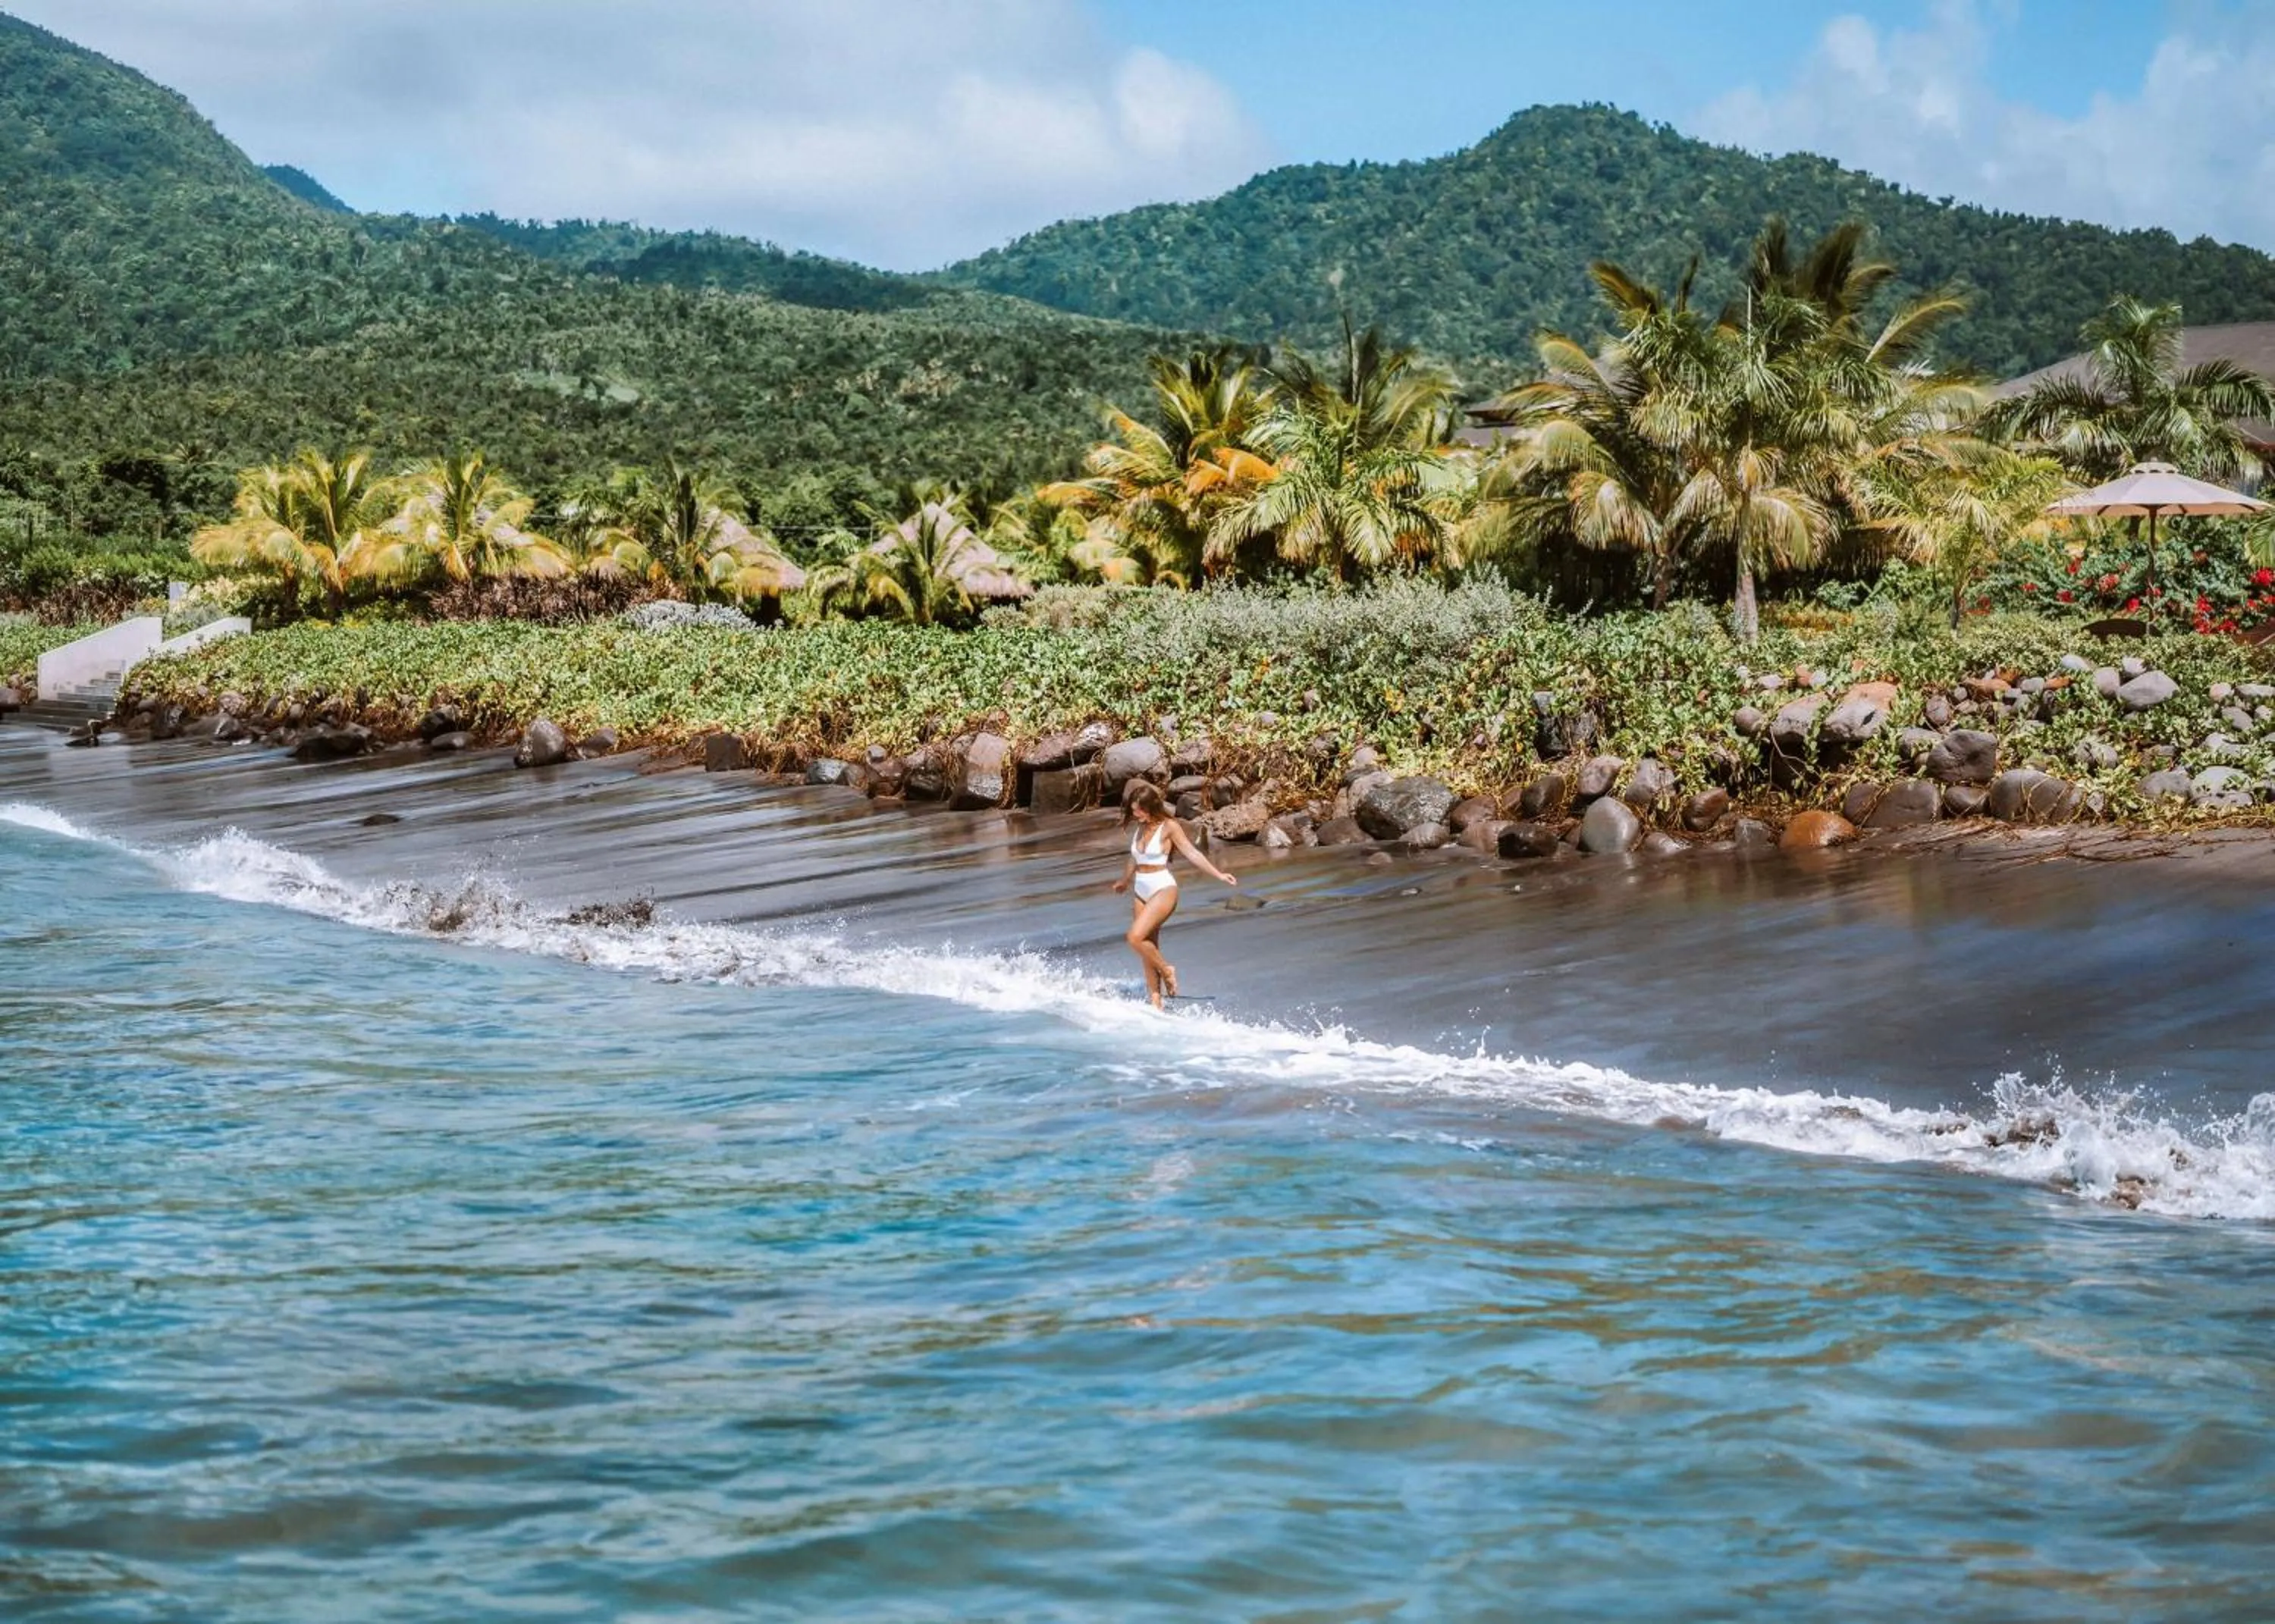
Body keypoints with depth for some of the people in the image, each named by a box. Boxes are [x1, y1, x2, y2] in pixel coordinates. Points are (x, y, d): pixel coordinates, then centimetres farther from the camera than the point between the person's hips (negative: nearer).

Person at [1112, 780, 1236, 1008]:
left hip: (1163, 889, -7)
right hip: (1141, 892, 7)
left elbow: (1192, 853, -12)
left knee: (1135, 938, -22)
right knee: (1148, 949, 5)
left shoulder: (1169, 827, -9)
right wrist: (1124, 881, 42)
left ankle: (1166, 969, 1)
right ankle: (1155, 1001, 10)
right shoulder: (1137, 828, 9)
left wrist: (1218, 874, -20)